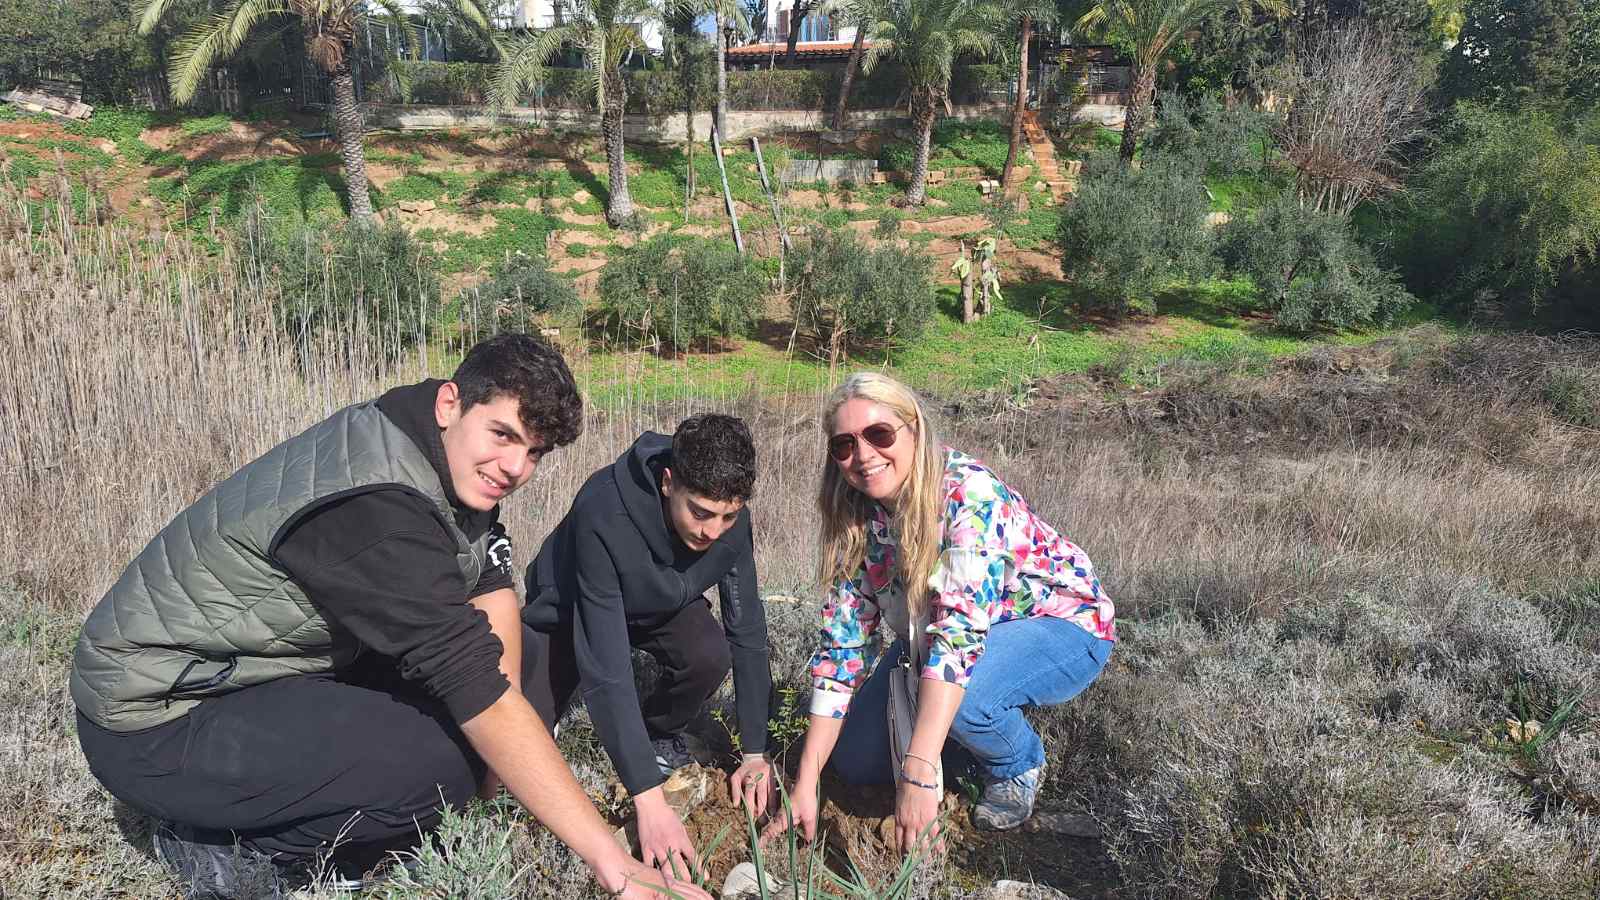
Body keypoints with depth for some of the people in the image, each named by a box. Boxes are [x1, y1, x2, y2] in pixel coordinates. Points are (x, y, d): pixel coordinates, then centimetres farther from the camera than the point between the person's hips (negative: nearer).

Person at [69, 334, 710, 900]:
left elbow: (491, 588, 2)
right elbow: (479, 693, -34)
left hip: (250, 669, 9)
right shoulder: (376, 505, -31)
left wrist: (507, 735, -9)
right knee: (448, 760, -23)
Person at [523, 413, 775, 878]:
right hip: (571, 611, -3)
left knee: (710, 656, -29)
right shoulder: (603, 515, -42)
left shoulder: (729, 516, -27)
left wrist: (754, 753, -21)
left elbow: (747, 630, -18)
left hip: (659, 603, 3)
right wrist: (648, 796, -46)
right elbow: (606, 664, -43)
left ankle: (661, 734, 4)